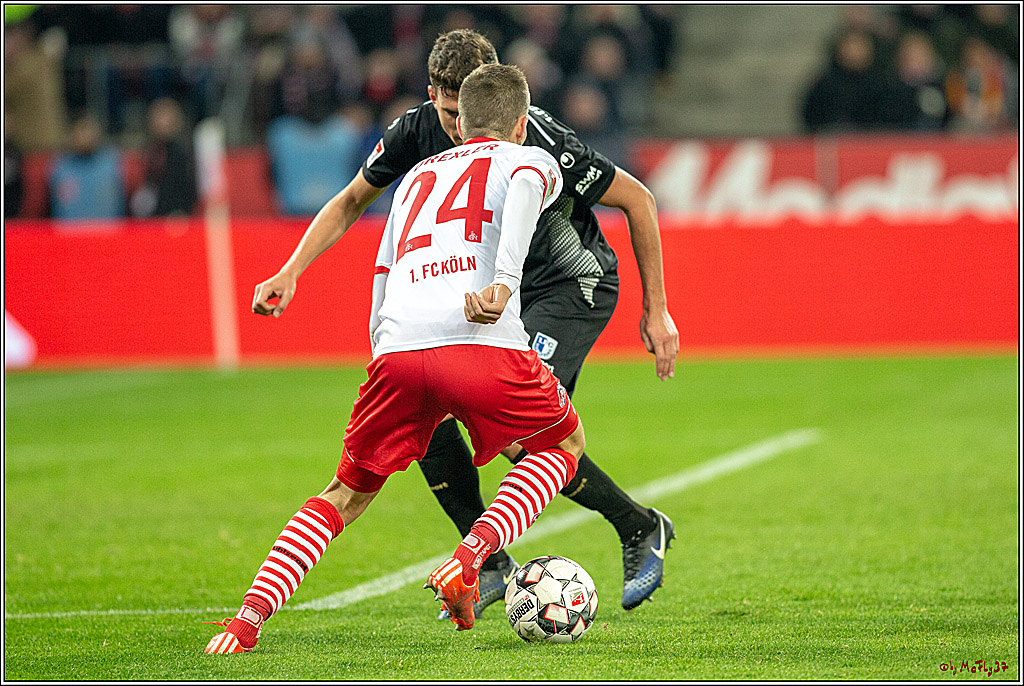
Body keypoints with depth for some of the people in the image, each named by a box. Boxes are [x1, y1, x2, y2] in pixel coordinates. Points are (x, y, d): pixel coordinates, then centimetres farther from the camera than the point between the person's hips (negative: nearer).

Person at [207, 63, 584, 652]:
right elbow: (524, 188, -7)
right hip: (483, 342, -4)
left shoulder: (418, 177, 35)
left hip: (398, 348, 4)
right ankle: (469, 559, 1)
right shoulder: (532, 160, 21)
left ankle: (249, 617, 1)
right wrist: (505, 282, -21)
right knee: (566, 442, 24)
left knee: (347, 494, 20)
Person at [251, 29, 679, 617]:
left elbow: (638, 201, -17)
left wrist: (656, 311, -14)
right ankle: (492, 567, 2)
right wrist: (290, 273, -9)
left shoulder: (538, 139, -29)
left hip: (574, 287, -6)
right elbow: (351, 202, 4)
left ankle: (641, 527, -2)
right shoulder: (417, 132, -14)